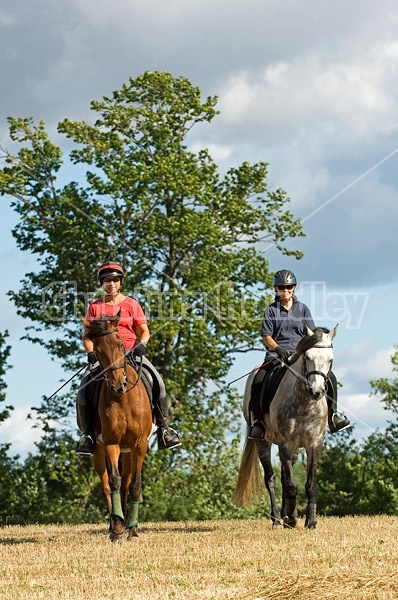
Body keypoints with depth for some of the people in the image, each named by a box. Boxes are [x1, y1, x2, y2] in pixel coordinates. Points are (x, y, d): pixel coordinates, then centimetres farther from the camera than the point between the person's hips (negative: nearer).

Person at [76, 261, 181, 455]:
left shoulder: (131, 304, 9)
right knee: (85, 387, -25)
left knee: (156, 381, -24)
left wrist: (141, 345, -14)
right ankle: (88, 433, -14)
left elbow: (144, 331, 7)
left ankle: (164, 428, -15)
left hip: (131, 353, 0)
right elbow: (87, 337, 7)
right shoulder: (95, 307, 10)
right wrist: (91, 353, -11)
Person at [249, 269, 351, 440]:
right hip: (276, 355, -2)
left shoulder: (302, 309, 13)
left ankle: (333, 415, -4)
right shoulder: (271, 310, 6)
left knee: (329, 377, -17)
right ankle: (258, 421, -11)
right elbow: (266, 337, -1)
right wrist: (278, 349, -20)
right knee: (257, 384, -27)